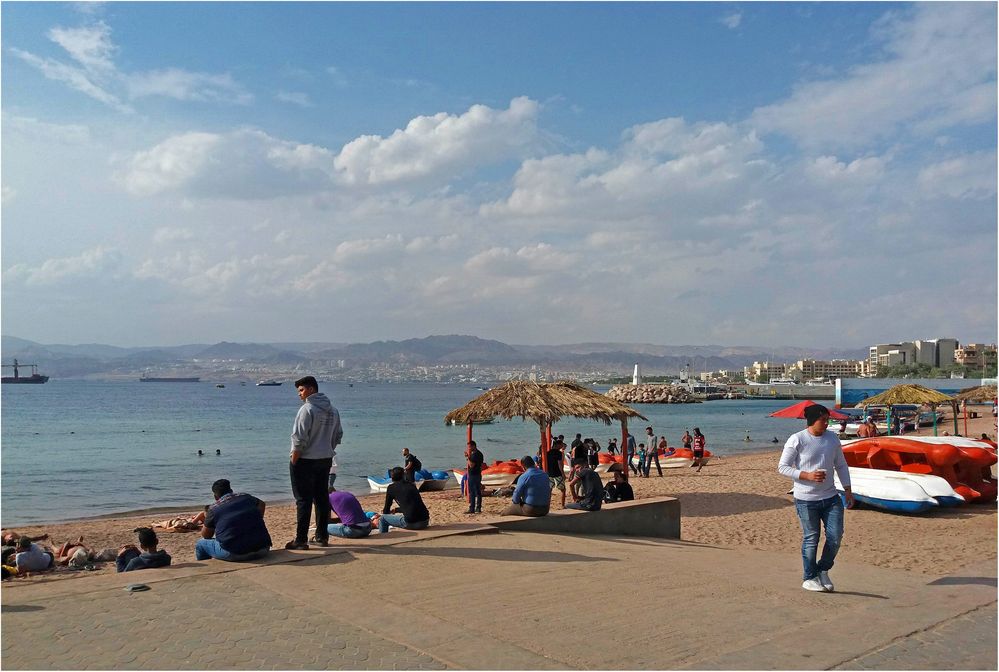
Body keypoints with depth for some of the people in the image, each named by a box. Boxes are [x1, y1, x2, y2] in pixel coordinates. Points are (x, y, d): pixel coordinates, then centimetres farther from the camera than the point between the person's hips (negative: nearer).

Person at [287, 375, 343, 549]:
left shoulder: (307, 409, -16)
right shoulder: (332, 410, 9)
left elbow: (299, 439, -18)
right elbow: (338, 436, 15)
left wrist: (294, 460, -10)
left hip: (305, 461, -7)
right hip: (325, 460, 7)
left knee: (303, 500, -3)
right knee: (322, 498, 13)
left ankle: (301, 540, -1)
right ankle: (322, 537, 19)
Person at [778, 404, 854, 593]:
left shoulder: (833, 438, 5)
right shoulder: (797, 440, -12)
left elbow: (841, 465, 15)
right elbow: (782, 467, -10)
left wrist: (847, 489, 8)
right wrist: (807, 475, -20)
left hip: (831, 497, 5)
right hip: (806, 499, -5)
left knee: (836, 536, 1)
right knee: (811, 539, 3)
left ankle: (823, 570, 25)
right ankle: (809, 578, 20)